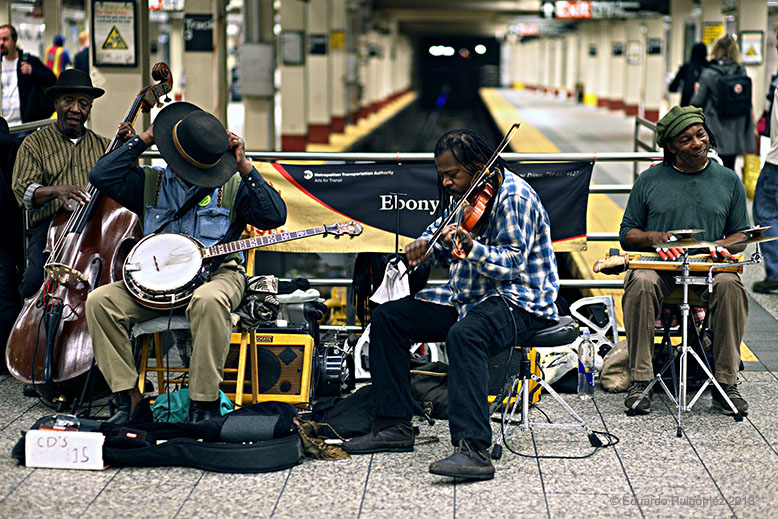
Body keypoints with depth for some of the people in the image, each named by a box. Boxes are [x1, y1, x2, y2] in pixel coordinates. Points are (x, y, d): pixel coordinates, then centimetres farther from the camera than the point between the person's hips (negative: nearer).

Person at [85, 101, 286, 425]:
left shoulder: (231, 187, 9)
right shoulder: (150, 184, 16)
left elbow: (275, 216, -4)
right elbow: (101, 176, 3)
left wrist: (244, 168, -5)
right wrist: (144, 140, 4)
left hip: (216, 273, -3)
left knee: (209, 300, -41)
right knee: (99, 300, -20)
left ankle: (204, 403, -31)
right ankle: (127, 395, -15)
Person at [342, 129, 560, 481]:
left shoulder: (513, 196, -16)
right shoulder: (462, 196, 12)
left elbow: (513, 263, -24)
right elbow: (446, 257, 25)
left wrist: (471, 247, -40)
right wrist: (425, 243, 2)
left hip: (519, 301, -10)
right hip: (467, 296, 10)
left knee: (464, 334, -41)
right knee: (386, 319, 5)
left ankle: (473, 449, -48)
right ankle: (394, 425, 6)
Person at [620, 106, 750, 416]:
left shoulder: (728, 180, 14)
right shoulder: (649, 180, 10)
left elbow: (741, 235, 16)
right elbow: (627, 234, 12)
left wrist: (723, 246, -7)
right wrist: (654, 237, -10)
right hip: (658, 264, -1)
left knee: (730, 286, -33)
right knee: (641, 284, -35)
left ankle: (726, 383, -25)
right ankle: (640, 380, -29)